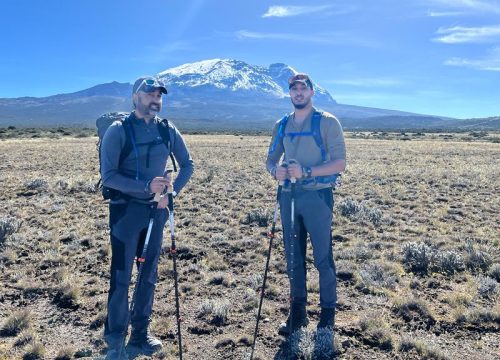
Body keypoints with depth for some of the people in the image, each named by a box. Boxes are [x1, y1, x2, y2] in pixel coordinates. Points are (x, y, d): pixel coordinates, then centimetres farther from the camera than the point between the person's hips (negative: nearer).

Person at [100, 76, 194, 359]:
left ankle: (141, 332, 27)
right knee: (122, 278, -1)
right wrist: (146, 186, -26)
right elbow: (108, 176, -15)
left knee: (149, 274, 12)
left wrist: (171, 193, -7)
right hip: (126, 211, -4)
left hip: (156, 211, 5)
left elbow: (188, 164, 9)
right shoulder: (119, 130, -10)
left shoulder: (167, 130, 3)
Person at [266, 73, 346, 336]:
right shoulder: (282, 125, 12)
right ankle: (297, 312, 24)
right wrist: (275, 170, -8)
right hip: (289, 196, 5)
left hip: (317, 196, -5)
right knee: (293, 258, 11)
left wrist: (307, 172, -22)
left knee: (323, 258, 0)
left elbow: (339, 163, -10)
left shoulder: (327, 122, -4)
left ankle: (328, 314, 17)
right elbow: (271, 158, 16)